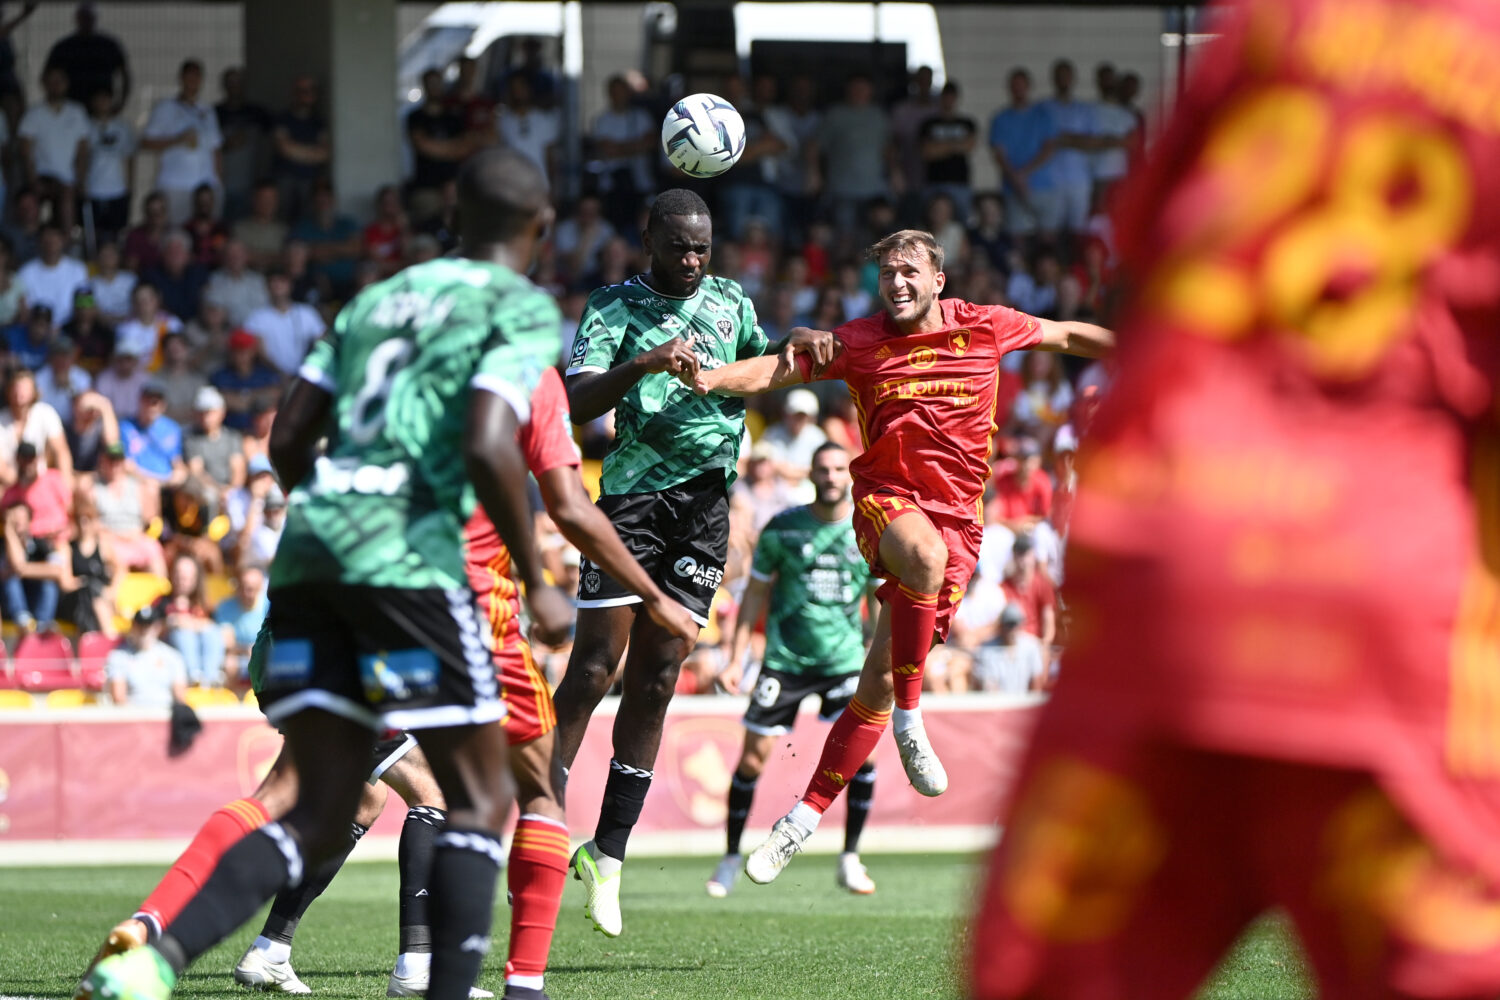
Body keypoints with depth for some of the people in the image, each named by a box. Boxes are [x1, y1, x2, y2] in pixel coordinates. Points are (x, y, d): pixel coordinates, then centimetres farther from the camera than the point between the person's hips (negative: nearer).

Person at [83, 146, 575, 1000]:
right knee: (481, 802, 5)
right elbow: (488, 447, -13)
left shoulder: (381, 297, 23)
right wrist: (537, 586, -5)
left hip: (311, 543, 7)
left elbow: (288, 441, 20)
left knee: (321, 817, 6)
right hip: (406, 551, -7)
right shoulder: (524, 307, 3)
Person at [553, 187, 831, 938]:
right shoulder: (616, 307, -2)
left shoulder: (729, 301, 12)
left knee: (657, 677, 4)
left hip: (704, 503, 4)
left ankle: (608, 852, 10)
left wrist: (794, 350, 6)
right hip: (631, 493, -4)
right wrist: (646, 363, -30)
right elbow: (578, 402, -15)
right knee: (595, 666, -10)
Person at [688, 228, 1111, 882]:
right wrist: (708, 379, -24)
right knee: (926, 553, -40)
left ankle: (807, 816, 5)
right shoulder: (861, 343, 2)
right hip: (887, 498, -1)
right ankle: (910, 719, -24)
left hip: (957, 513, 1)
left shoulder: (984, 328, 5)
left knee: (879, 680, -5)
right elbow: (778, 369, -6)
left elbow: (1069, 335, 20)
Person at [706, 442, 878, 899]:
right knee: (754, 755, -3)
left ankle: (850, 860, 0)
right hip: (785, 657, -1)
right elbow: (755, 593, 5)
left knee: (862, 751, -13)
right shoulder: (782, 528, -2)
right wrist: (736, 659, 1)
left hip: (844, 656, 1)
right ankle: (731, 857, 14)